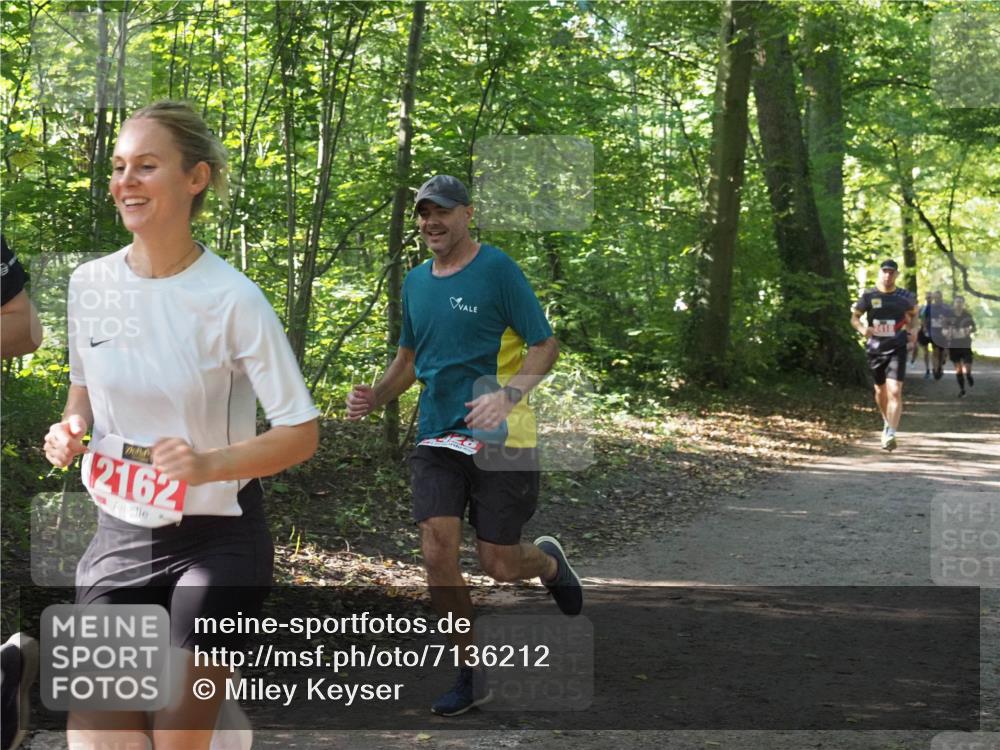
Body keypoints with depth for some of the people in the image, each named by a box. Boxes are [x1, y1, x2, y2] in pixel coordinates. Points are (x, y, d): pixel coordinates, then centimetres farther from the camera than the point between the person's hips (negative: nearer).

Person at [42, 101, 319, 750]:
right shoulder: (91, 283, -1)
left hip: (215, 543, -4)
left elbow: (301, 432, -12)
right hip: (119, 535, 4)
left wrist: (210, 463, -28)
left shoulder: (232, 299, -15)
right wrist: (71, 429, -5)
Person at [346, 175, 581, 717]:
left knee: (499, 565, -1)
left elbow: (545, 346, -9)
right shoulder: (415, 282, 10)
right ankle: (472, 673, 9)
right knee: (437, 556, -8)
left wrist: (506, 395, -26)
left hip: (500, 440, -5)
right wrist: (374, 397, 3)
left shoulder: (497, 269, -8)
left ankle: (549, 561, 37)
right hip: (437, 438, 5)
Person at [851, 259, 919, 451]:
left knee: (895, 392, -16)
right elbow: (854, 317, 4)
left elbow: (913, 314, 19)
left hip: (897, 349, -2)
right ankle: (887, 422, 44)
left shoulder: (905, 297, 0)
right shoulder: (868, 296, -2)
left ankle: (890, 435, -19)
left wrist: (913, 329, 1)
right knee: (880, 390, 17)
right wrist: (862, 328, -17)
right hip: (875, 349, 2)